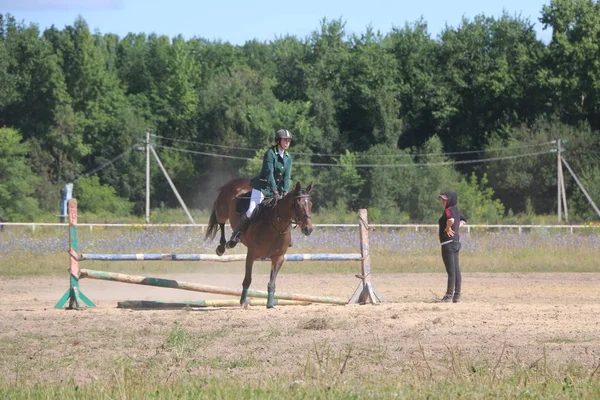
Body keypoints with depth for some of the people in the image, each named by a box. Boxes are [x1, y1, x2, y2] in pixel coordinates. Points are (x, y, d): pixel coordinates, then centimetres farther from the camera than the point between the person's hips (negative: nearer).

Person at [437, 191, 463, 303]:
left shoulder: (448, 210, -14)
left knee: (451, 271, -7)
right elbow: (463, 220, 30)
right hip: (457, 242, 9)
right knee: (456, 270, 10)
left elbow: (451, 219, -37)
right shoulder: (456, 210, 13)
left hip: (448, 243, -9)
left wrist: (448, 228, -19)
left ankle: (449, 296, -5)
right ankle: (457, 296, 14)